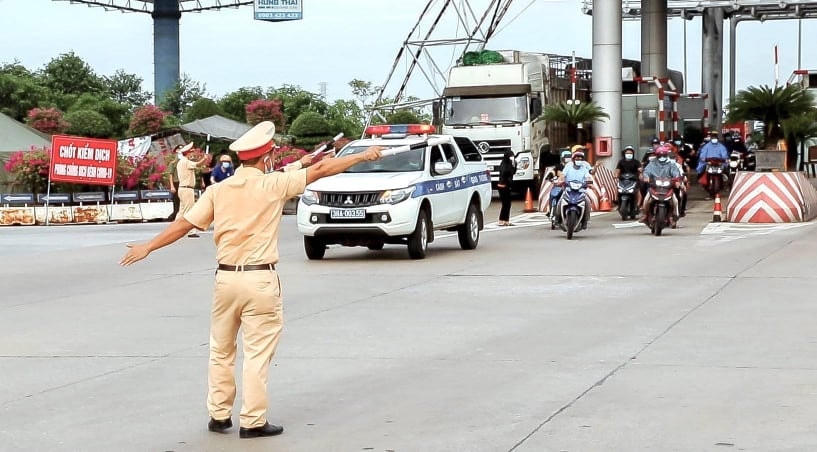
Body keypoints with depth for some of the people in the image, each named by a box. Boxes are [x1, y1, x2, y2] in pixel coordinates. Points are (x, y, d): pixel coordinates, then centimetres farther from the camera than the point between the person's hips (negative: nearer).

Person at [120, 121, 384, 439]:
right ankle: (253, 421, 3)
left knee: (221, 351, 16)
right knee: (258, 353, 1)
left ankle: (219, 415, 21)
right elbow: (321, 170, 0)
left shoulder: (218, 190, 3)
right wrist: (363, 156, 9)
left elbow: (184, 224, 3)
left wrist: (148, 247, 10)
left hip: (226, 278, 4)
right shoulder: (273, 184, -6)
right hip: (260, 280, -4)